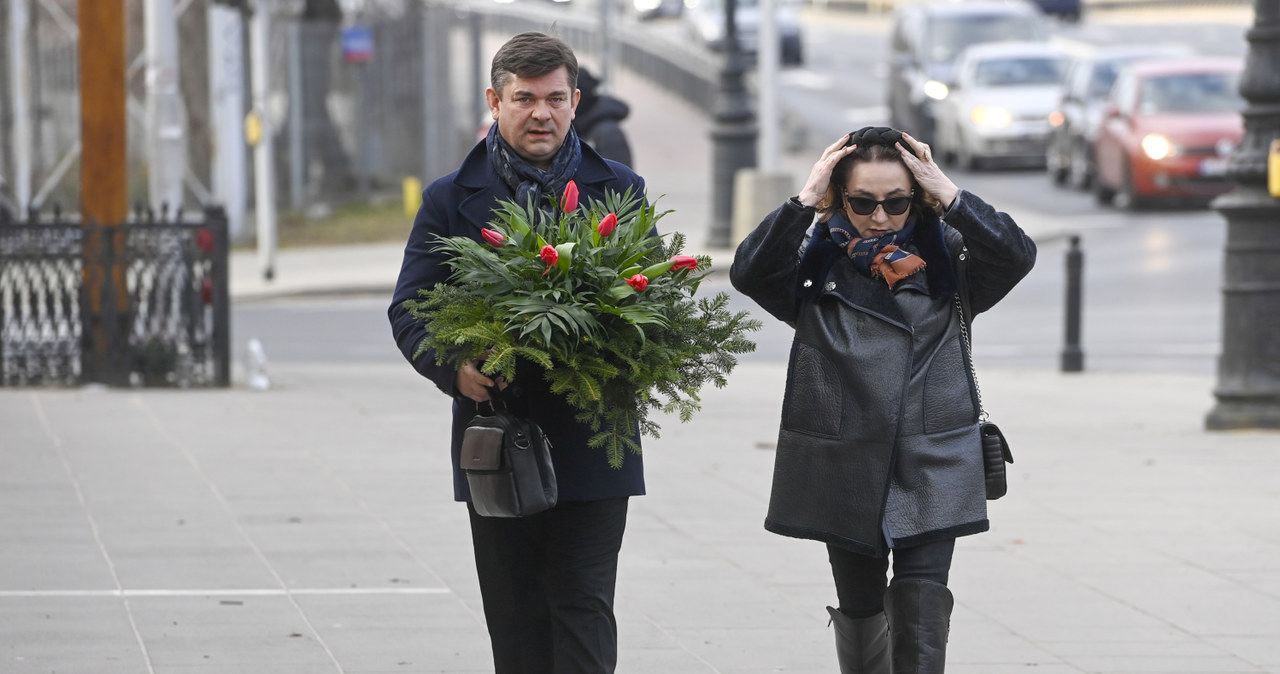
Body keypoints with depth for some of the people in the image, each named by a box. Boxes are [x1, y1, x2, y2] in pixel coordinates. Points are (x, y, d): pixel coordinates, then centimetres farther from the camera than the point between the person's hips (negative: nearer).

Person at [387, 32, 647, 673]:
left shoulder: (620, 191, 6)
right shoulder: (450, 199, 7)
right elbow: (409, 310, 4)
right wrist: (454, 368, -16)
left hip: (591, 445, -1)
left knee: (584, 611, -4)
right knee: (515, 621, 6)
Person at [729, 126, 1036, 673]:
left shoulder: (945, 261, 2)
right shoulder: (817, 264, 2)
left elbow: (1017, 256, -14)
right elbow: (748, 273, -15)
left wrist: (948, 196, -17)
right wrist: (805, 200, -19)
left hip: (931, 469, -1)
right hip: (844, 470, 1)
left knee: (921, 623, -12)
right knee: (860, 609, 13)